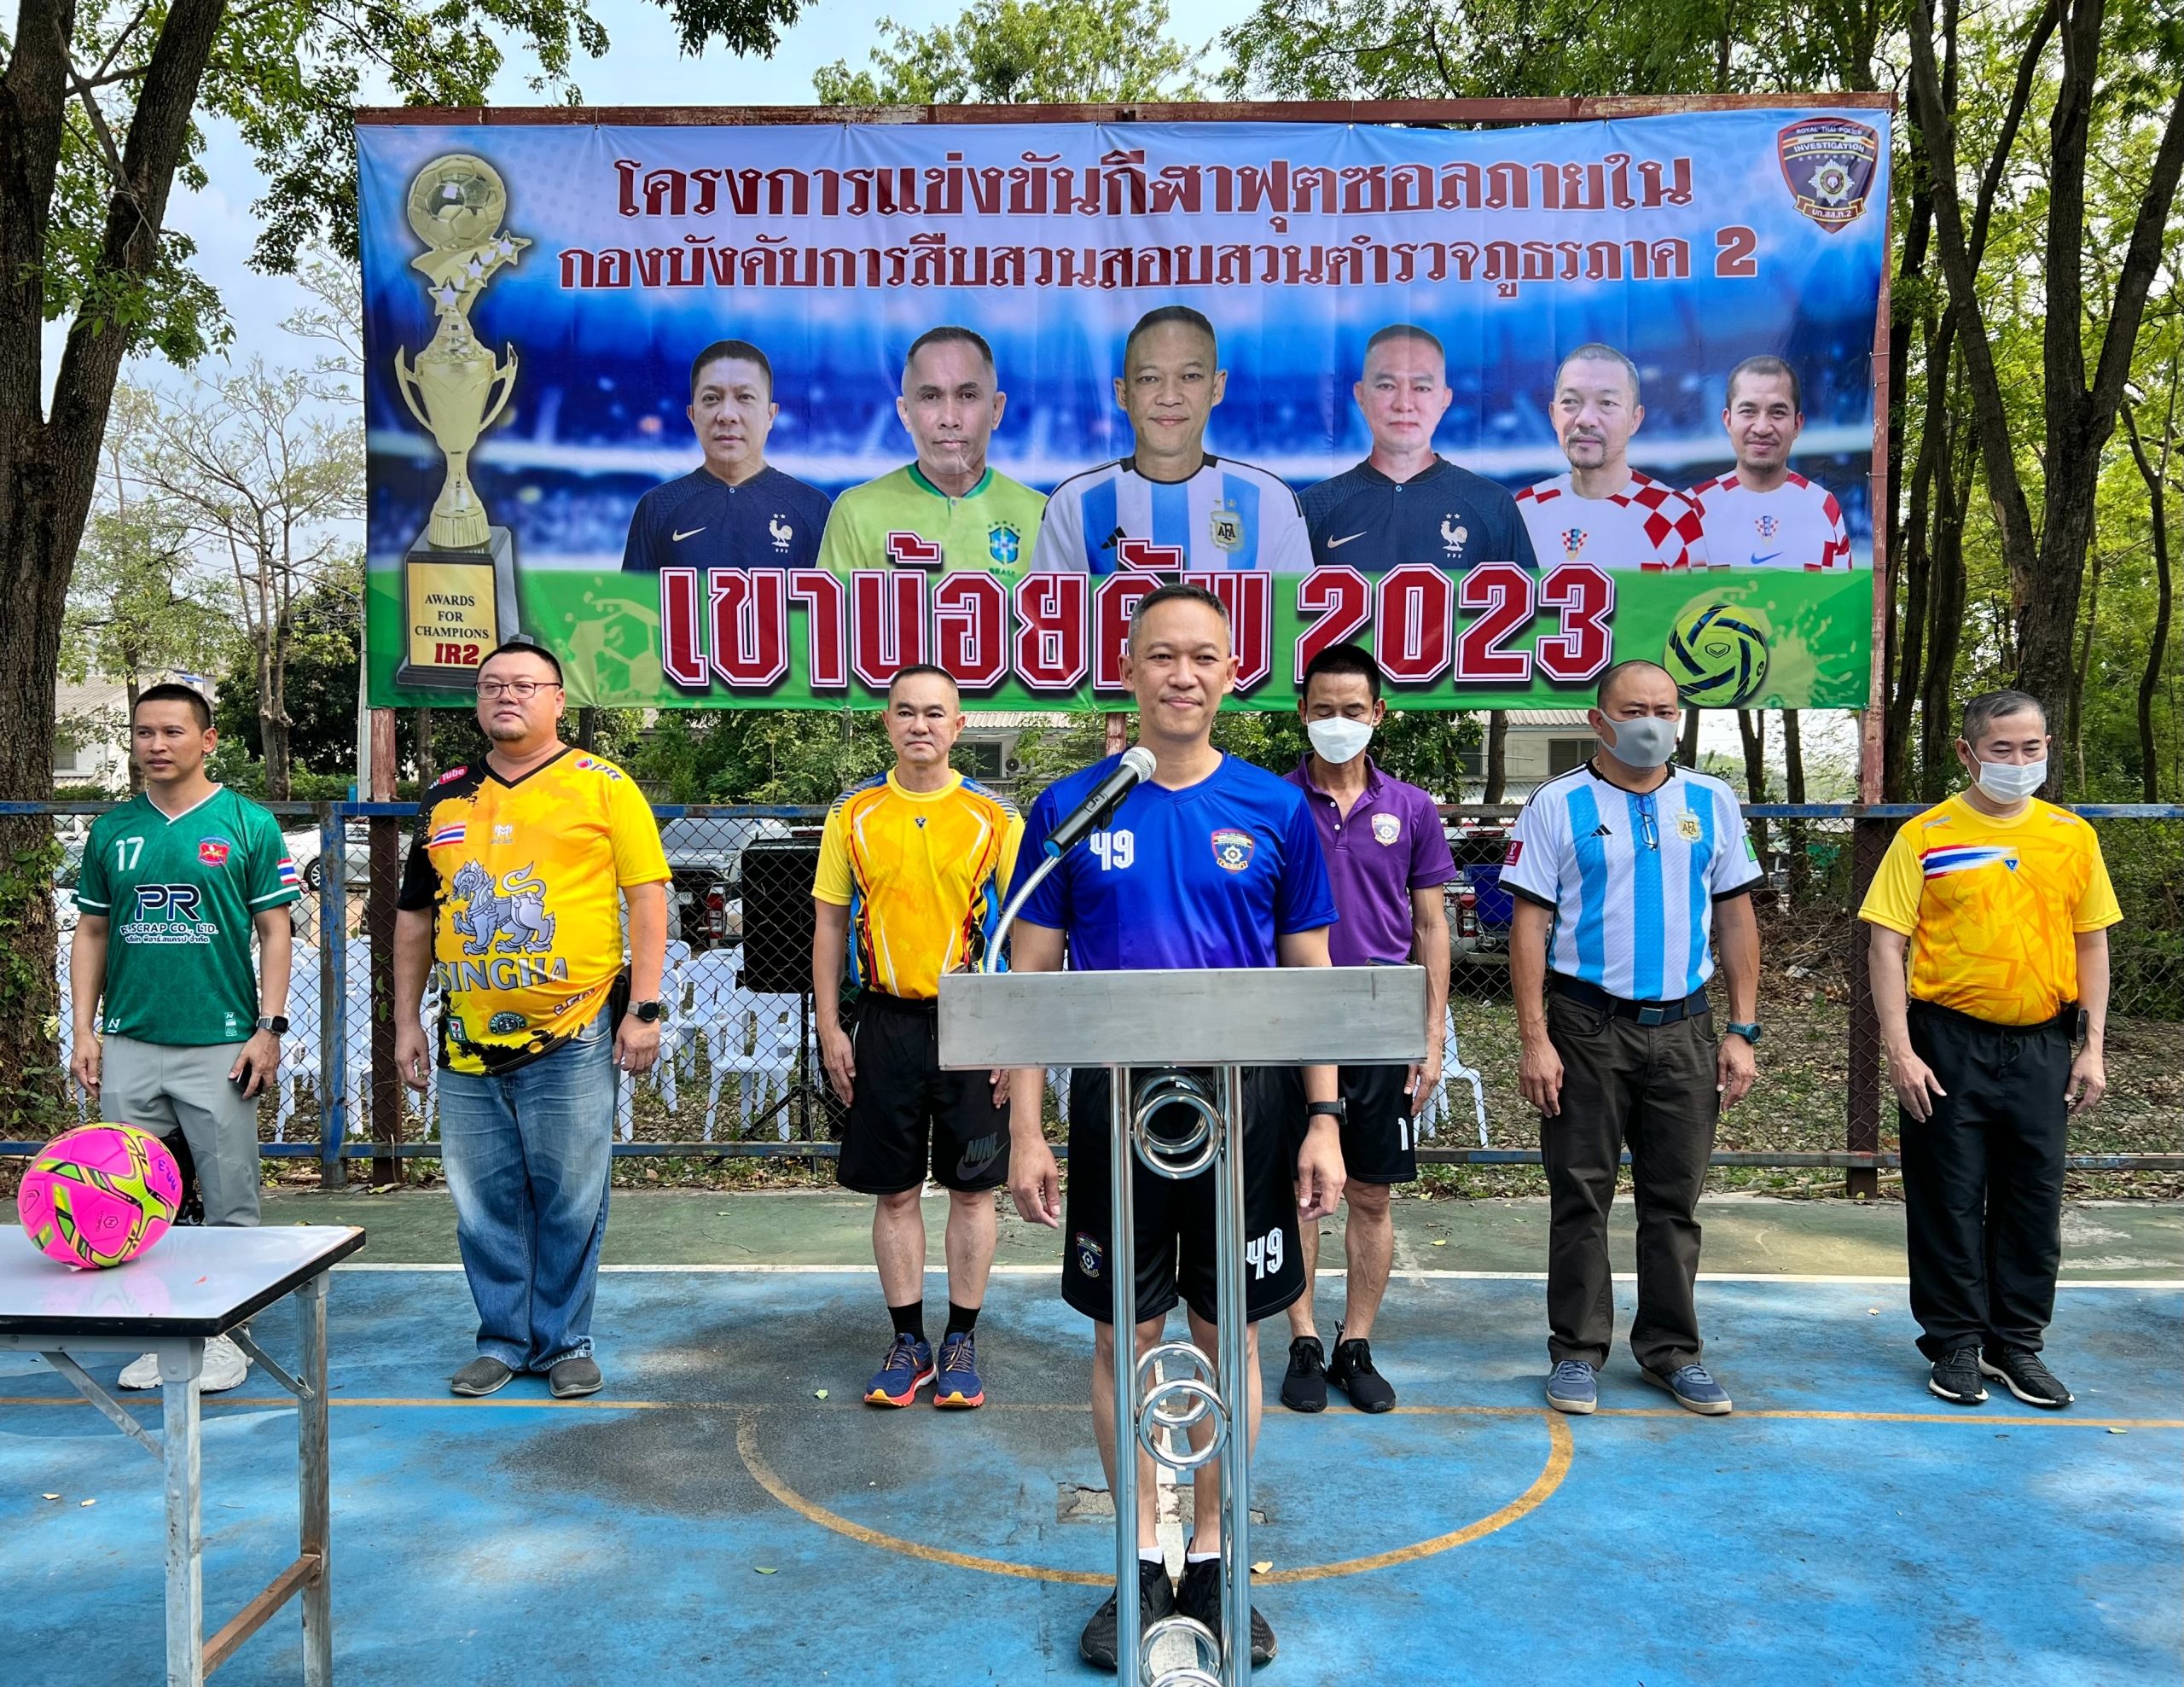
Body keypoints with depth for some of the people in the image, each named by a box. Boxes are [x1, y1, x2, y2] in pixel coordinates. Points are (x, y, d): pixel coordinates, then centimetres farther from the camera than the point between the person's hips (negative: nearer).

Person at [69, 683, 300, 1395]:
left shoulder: (248, 825, 0)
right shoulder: (112, 829, 9)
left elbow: (275, 932, 0)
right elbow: (90, 934, 14)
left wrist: (269, 1028, -7)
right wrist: (84, 1030, 6)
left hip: (220, 1045, -3)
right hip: (128, 1045, 3)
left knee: (229, 1202, 3)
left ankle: (225, 1333, 16)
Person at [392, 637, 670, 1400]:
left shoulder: (602, 785, -1)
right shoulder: (446, 797, 13)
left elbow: (647, 894, -4)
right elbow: (414, 914, 18)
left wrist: (644, 1008, -10)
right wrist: (406, 1020, 14)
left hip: (572, 1040, -4)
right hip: (468, 1044, 4)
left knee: (570, 1204, 4)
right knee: (485, 1203, 11)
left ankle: (565, 1341, 19)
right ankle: (502, 1341, 25)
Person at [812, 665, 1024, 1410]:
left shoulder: (994, 817, 0)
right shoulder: (853, 814, 4)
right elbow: (829, 923, 7)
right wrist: (830, 1029, 2)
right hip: (887, 1022, 1)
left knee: (971, 1188, 6)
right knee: (894, 1191, 8)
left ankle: (961, 1343, 20)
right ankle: (909, 1343, 22)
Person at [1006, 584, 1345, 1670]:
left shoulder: (1276, 810, 0)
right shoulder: (1071, 807, -1)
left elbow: (1313, 976, 5)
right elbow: (1031, 977, 1)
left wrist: (1324, 1118, -2)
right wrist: (1027, 1133, -4)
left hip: (1242, 1102, 1)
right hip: (1114, 1103, 0)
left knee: (1226, 1338, 11)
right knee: (1126, 1337, 10)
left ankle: (1212, 1562, 29)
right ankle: (1143, 1564, 28)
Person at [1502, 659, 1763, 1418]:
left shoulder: (1712, 802, 9)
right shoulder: (1557, 805, -2)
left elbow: (1736, 918, 10)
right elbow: (1529, 926, -5)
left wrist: (1742, 1030, 4)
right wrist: (1533, 1039, -10)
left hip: (1683, 1027, 3)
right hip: (1586, 1024, -3)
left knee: (1675, 1199, 9)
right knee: (1580, 1195, 4)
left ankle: (1671, 1349, 23)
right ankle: (1578, 1349, 16)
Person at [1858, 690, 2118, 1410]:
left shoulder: (2072, 836, 5)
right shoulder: (1926, 836, -5)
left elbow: (2092, 944, 11)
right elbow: (1885, 946, -6)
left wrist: (2093, 1048, 4)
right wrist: (1900, 1051, -12)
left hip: (2043, 1045, 3)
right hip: (1950, 1044, -3)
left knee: (2034, 1200, 10)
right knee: (1950, 1200, 5)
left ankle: (2017, 1343, 25)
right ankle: (1956, 1344, 19)